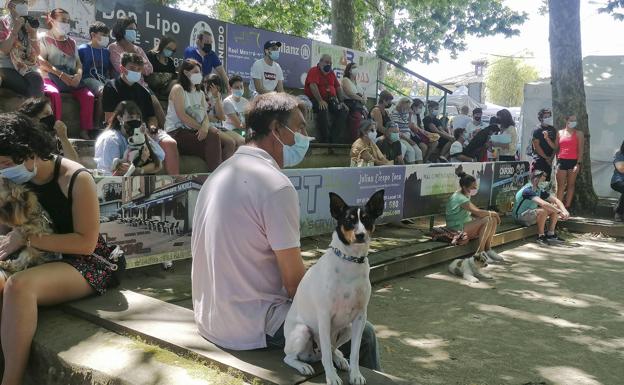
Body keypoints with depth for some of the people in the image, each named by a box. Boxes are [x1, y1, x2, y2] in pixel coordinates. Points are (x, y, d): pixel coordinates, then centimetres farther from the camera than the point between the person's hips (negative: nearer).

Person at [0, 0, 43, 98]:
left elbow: (37, 53, 7)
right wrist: (15, 30, -16)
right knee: (28, 89, -30)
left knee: (37, 81, -34)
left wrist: (33, 33, -7)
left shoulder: (28, 24, 13)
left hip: (27, 66, 3)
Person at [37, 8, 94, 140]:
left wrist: (79, 75, -9)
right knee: (54, 93, -37)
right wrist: (61, 74, -19)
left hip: (72, 78, 4)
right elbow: (41, 61, -7)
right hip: (51, 77, -4)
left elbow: (78, 62, 14)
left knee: (88, 96, -23)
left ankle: (85, 131, -18)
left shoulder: (71, 42, 23)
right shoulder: (44, 39, 7)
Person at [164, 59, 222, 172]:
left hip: (195, 131, 6)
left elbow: (205, 115, 7)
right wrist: (201, 128, -15)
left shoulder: (200, 93, 21)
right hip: (177, 132, -6)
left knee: (213, 136, -24)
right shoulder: (178, 89, -1)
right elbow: (182, 116, -12)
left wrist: (205, 128, -16)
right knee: (212, 139, -27)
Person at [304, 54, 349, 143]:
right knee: (323, 109, -37)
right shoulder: (314, 71, -5)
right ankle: (324, 140, -29)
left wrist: (342, 102, 6)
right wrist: (320, 101, -31)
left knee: (344, 111, -13)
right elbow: (313, 86, -21)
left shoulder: (331, 73, 17)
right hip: (315, 99, -7)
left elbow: (338, 87, 18)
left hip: (331, 99, 7)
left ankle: (335, 139, -13)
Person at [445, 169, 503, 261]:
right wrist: (492, 213, -11)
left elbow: (475, 210, 13)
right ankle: (479, 253, -19)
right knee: (488, 220, -23)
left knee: (493, 219, 1)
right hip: (458, 229, -10)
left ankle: (488, 249, 0)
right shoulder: (459, 198, -21)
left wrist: (492, 214, -2)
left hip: (466, 224, 10)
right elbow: (477, 212, -28)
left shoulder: (466, 195, 11)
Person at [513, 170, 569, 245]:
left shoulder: (540, 190, 3)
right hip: (520, 217, -9)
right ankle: (540, 236, -16)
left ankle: (550, 234, 2)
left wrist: (564, 211, -13)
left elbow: (556, 200, 4)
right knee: (543, 210, -33)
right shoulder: (528, 190, -24)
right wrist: (559, 212, -31)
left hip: (531, 214, 9)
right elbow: (543, 203, -36)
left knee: (555, 207, 1)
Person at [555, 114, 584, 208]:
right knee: (560, 185, 0)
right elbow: (556, 148, 15)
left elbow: (581, 150, -2)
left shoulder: (579, 134, 4)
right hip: (561, 161, 2)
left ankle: (567, 207, 5)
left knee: (571, 184, 2)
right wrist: (556, 161, 9)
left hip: (573, 161, -2)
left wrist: (578, 163, -11)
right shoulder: (560, 133, 12)